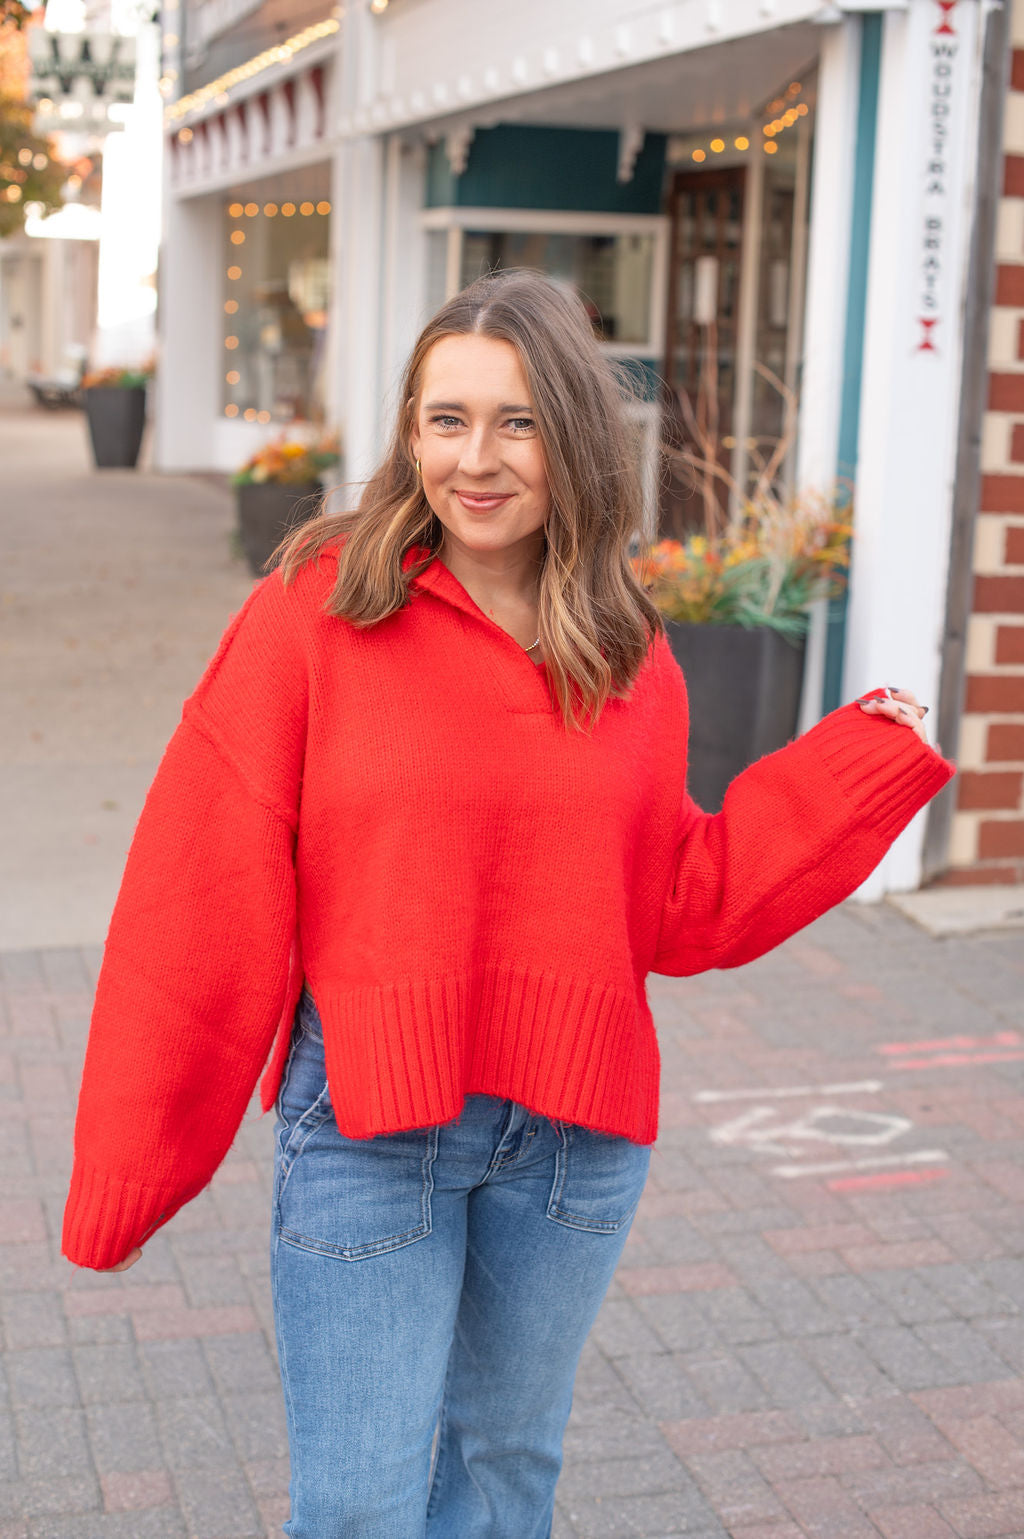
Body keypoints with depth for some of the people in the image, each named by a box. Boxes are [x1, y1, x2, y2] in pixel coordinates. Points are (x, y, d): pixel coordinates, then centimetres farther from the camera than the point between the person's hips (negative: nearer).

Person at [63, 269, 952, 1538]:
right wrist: (131, 1173, -6)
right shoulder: (318, 606, -10)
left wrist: (872, 758, 4)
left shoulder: (628, 658, 3)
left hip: (578, 1140, 4)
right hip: (365, 1127, -3)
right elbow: (205, 900, -9)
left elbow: (678, 914, 7)